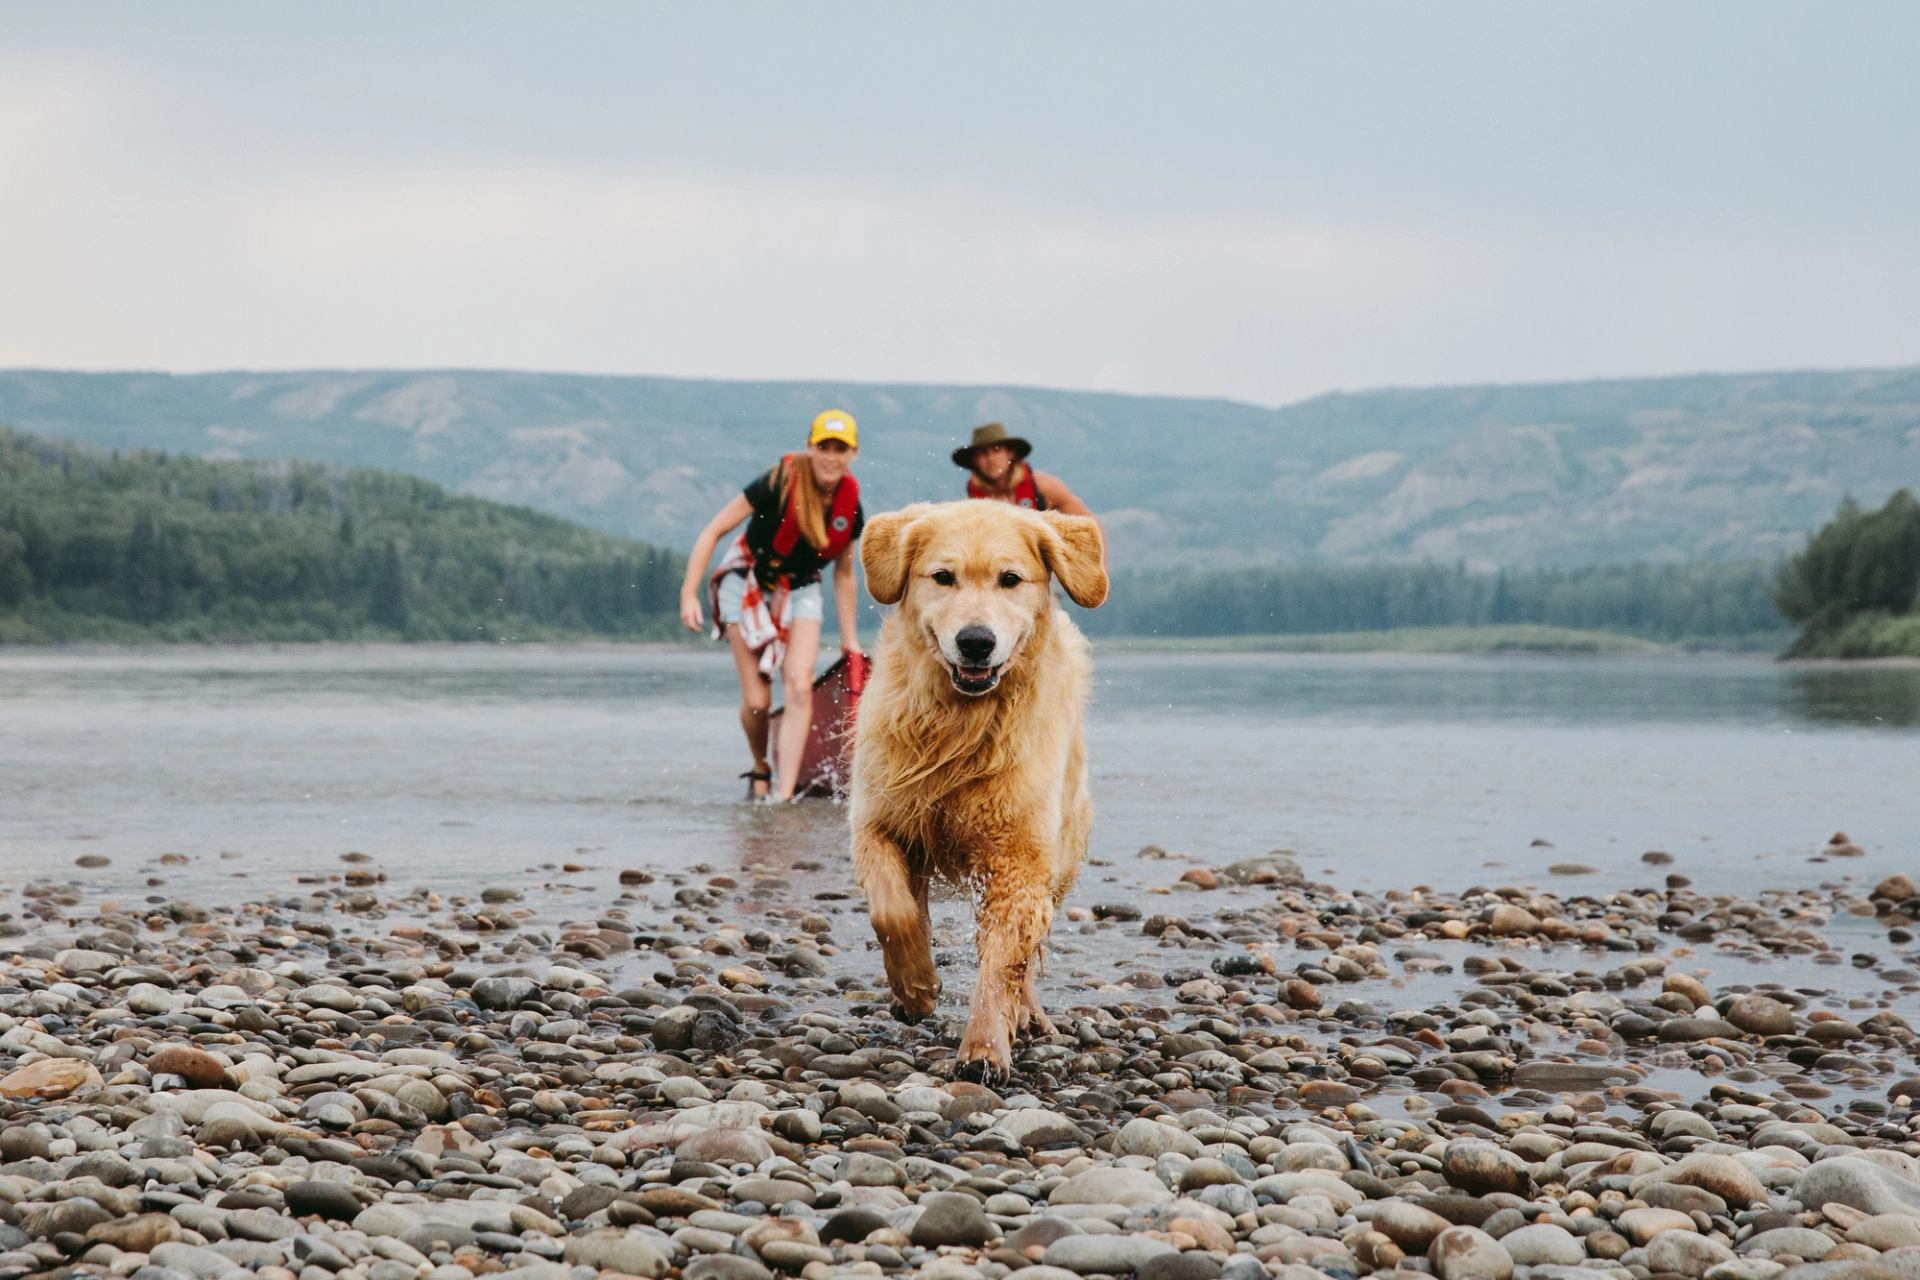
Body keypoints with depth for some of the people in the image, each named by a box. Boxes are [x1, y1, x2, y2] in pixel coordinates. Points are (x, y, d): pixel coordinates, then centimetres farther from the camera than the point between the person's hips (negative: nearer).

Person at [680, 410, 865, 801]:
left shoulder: (850, 508, -8)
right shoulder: (780, 483, -22)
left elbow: (844, 575, 8)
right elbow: (714, 530, -19)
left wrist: (849, 638, 10)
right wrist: (689, 594, -24)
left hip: (800, 590, 3)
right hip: (748, 583, -3)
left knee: (799, 688, -18)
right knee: (757, 700, -6)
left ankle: (785, 793, -20)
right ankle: (759, 769, 24)